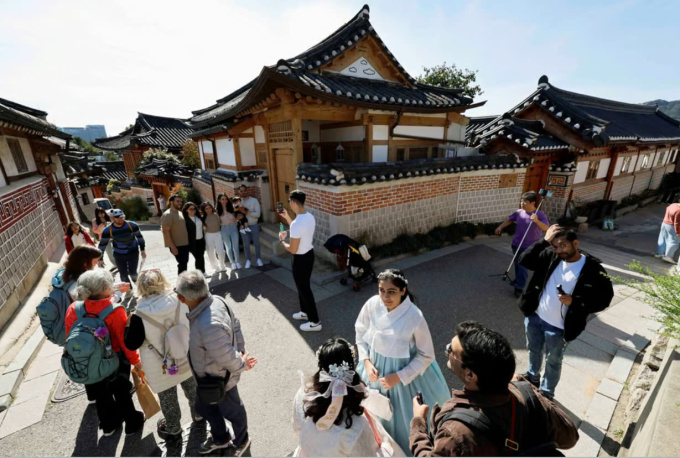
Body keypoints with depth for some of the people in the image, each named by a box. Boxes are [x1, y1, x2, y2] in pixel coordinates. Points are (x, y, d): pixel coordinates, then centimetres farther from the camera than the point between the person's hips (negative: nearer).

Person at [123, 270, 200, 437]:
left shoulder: (139, 316, -28)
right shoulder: (180, 301, -21)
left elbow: (131, 345, -14)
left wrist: (129, 326, 0)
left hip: (162, 368, -3)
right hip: (186, 359, 3)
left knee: (168, 398, 25)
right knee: (191, 387, 30)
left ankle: (173, 427, 50)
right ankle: (198, 412, 55)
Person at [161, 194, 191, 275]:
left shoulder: (180, 213, 12)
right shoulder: (167, 215, -14)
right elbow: (166, 232, -19)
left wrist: (188, 241, 14)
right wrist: (172, 246, -22)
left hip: (185, 244, 8)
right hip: (176, 245, -8)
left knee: (185, 263, 16)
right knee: (182, 264, -5)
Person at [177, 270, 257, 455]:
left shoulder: (209, 326, -45)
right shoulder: (215, 300, -18)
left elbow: (227, 358, -33)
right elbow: (235, 324, -5)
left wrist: (242, 365, -14)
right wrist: (240, 349, -2)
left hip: (219, 379, -8)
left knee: (232, 411, 23)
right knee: (203, 407, 31)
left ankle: (241, 441, 55)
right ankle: (220, 439, 60)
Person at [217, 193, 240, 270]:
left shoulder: (231, 207, 0)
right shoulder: (218, 210, -4)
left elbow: (235, 218, 5)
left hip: (233, 228, 1)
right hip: (224, 229, -1)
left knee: (235, 246, 5)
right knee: (228, 247, 11)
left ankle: (237, 262, 21)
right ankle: (232, 262, 25)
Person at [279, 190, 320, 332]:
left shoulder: (297, 223, -30)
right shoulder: (310, 217, -1)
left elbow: (292, 250, -24)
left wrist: (282, 240, -6)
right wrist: (287, 217, 17)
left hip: (301, 259, -9)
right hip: (310, 254, 9)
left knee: (304, 289, 6)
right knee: (303, 286, 25)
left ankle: (315, 322, 20)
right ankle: (305, 312, 44)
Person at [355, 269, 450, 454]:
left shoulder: (415, 318, -31)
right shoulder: (372, 304, -21)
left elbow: (426, 356, -16)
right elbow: (361, 332, -2)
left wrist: (399, 377, -17)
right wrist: (366, 362, -10)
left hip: (405, 372, -3)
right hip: (375, 368, 4)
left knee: (404, 415, 20)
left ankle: (406, 448, 54)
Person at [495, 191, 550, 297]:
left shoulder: (540, 214, -14)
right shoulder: (519, 212, -2)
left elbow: (547, 228, -23)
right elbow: (509, 220, 13)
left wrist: (537, 221, -38)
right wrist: (500, 227, 4)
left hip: (529, 247, -5)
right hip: (516, 244, 5)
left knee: (523, 266, -3)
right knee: (517, 264, 21)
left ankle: (519, 287, 7)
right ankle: (518, 279, 42)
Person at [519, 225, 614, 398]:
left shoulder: (593, 269, -16)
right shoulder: (551, 256, -6)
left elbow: (603, 299, -12)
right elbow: (525, 261, -14)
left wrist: (574, 301, -25)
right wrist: (544, 241, -20)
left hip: (558, 327, -4)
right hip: (535, 317, 4)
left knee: (553, 362, 18)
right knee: (534, 351, 27)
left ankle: (547, 392, 41)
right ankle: (532, 377, 53)